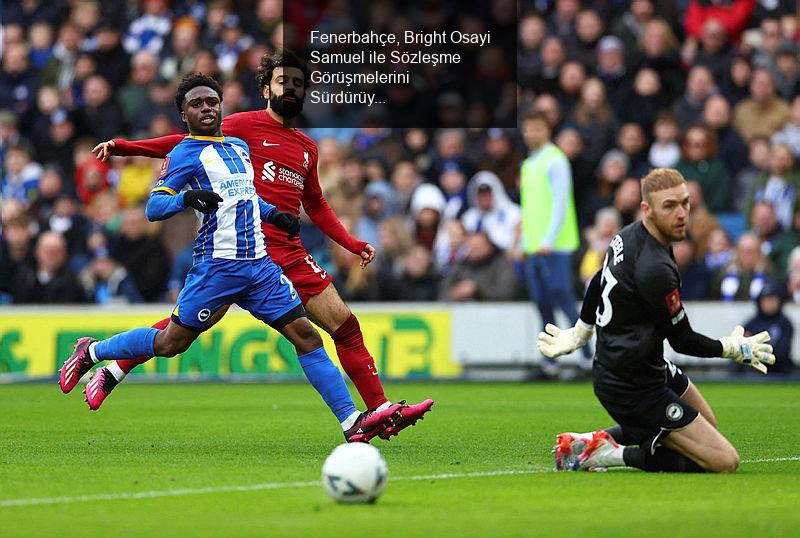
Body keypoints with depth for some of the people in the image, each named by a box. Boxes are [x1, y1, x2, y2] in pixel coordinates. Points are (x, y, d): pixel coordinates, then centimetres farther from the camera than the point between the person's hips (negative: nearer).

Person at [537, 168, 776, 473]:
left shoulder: (628, 236, -1)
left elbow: (598, 283, 18)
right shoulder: (655, 268, -29)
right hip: (633, 388, -10)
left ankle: (606, 439, 16)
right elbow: (682, 340, -17)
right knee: (724, 461, -11)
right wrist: (734, 349, -1)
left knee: (706, 421, 29)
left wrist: (578, 335, 34)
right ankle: (612, 454, -8)